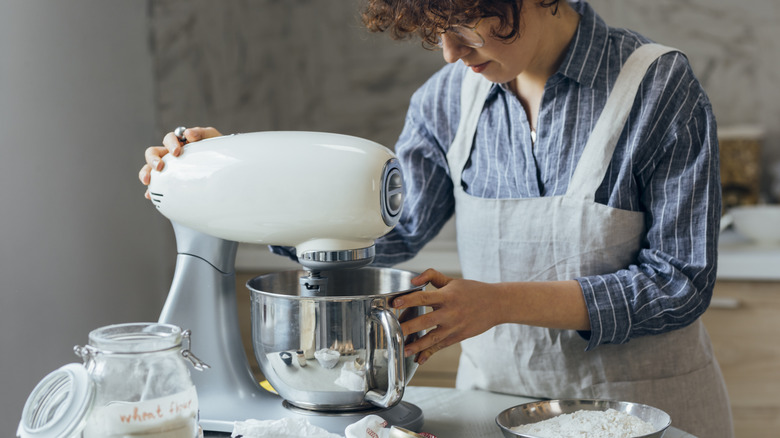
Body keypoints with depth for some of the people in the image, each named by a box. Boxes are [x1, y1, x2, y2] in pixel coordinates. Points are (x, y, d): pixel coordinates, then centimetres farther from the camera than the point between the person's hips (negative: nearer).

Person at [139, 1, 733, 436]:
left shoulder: (661, 88, -14)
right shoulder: (452, 96, -3)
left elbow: (680, 282, -15)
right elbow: (387, 229, 1)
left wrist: (504, 302, -24)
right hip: (495, 390, 3)